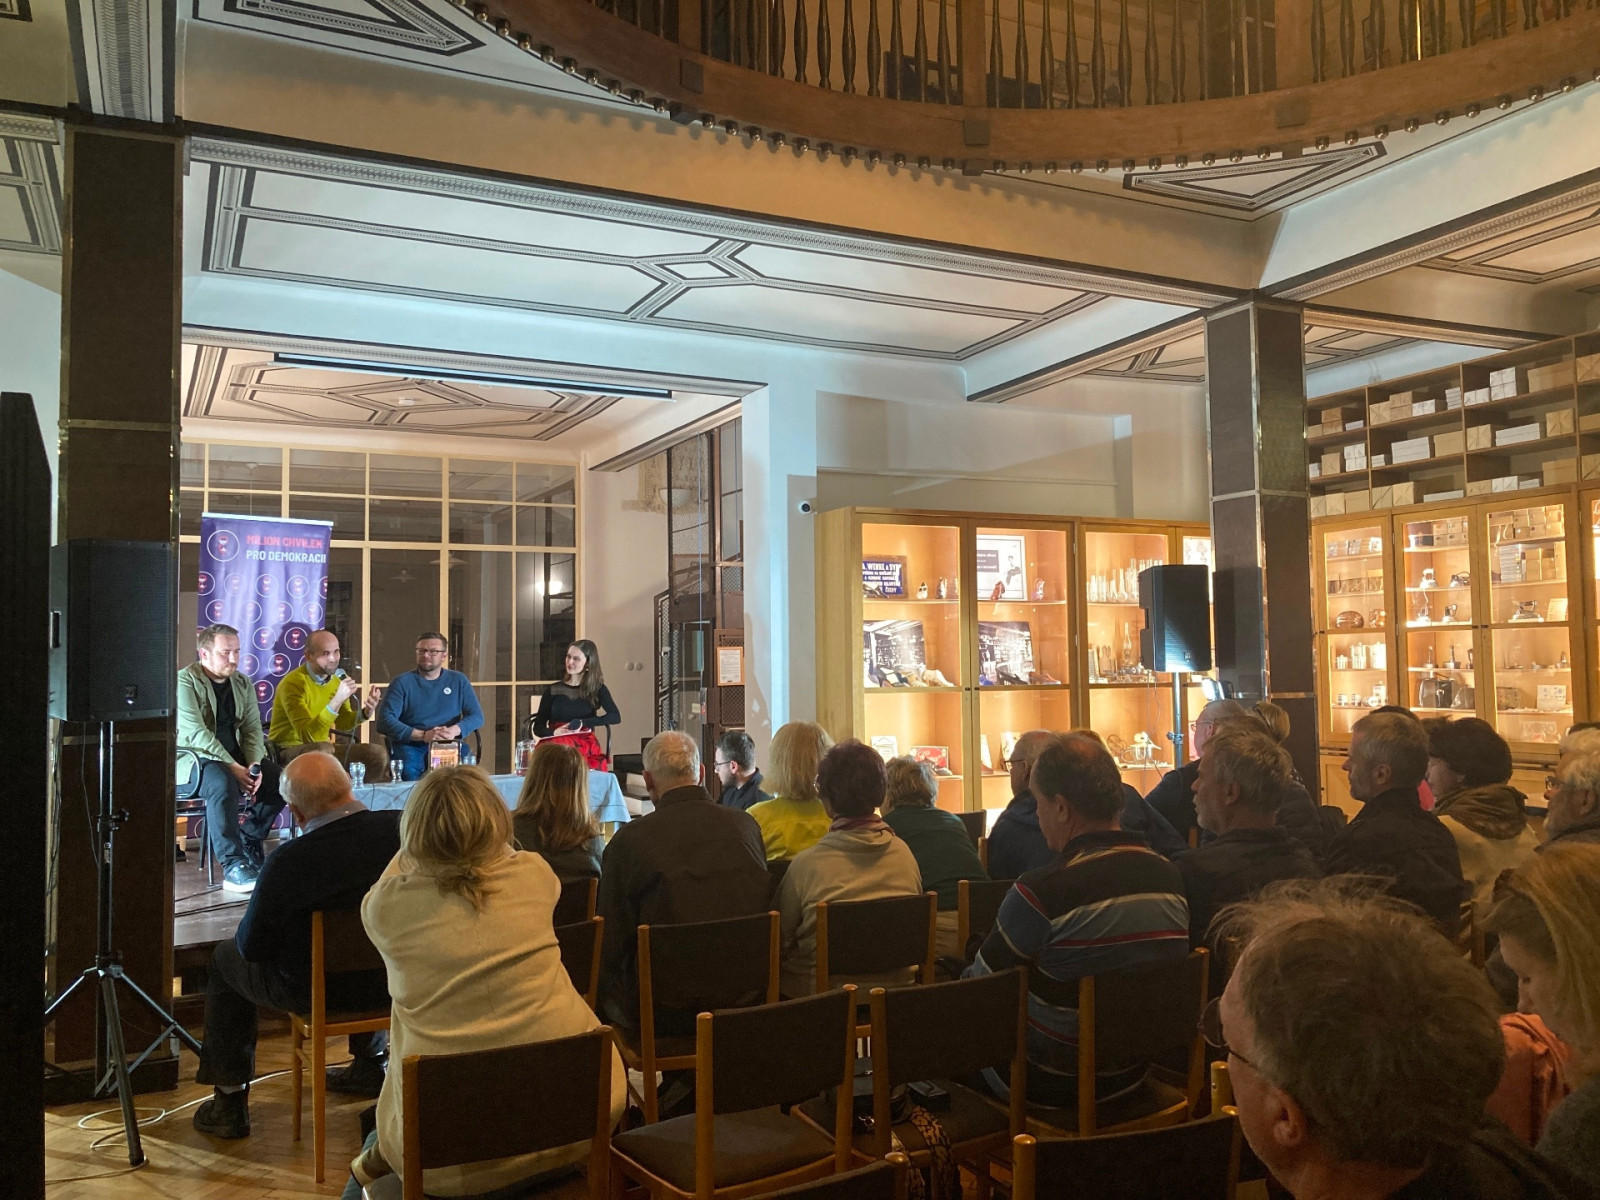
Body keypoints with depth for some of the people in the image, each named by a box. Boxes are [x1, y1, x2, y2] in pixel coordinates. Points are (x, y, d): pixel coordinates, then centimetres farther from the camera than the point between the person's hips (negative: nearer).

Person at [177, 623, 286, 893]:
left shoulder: (243, 684, 13)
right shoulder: (185, 681, -7)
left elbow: (253, 728, 6)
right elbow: (196, 733, -18)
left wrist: (253, 765, -14)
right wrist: (234, 768, -25)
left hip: (235, 759, 6)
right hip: (192, 759, -6)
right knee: (223, 783, -37)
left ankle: (249, 840, 6)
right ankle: (233, 866, -34)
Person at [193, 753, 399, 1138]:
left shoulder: (286, 864, -27)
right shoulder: (404, 828, -18)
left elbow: (252, 947, -13)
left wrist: (245, 931, 10)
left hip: (313, 992, -4)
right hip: (394, 981, 4)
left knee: (225, 957, 23)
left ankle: (230, 1100, 30)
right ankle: (369, 1067, 49)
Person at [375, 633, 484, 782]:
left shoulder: (458, 681, 14)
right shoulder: (402, 683, 6)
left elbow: (477, 716, 9)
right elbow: (384, 721, -4)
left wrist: (454, 731, -13)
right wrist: (423, 735, -15)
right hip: (410, 746, -2)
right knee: (409, 769, -36)